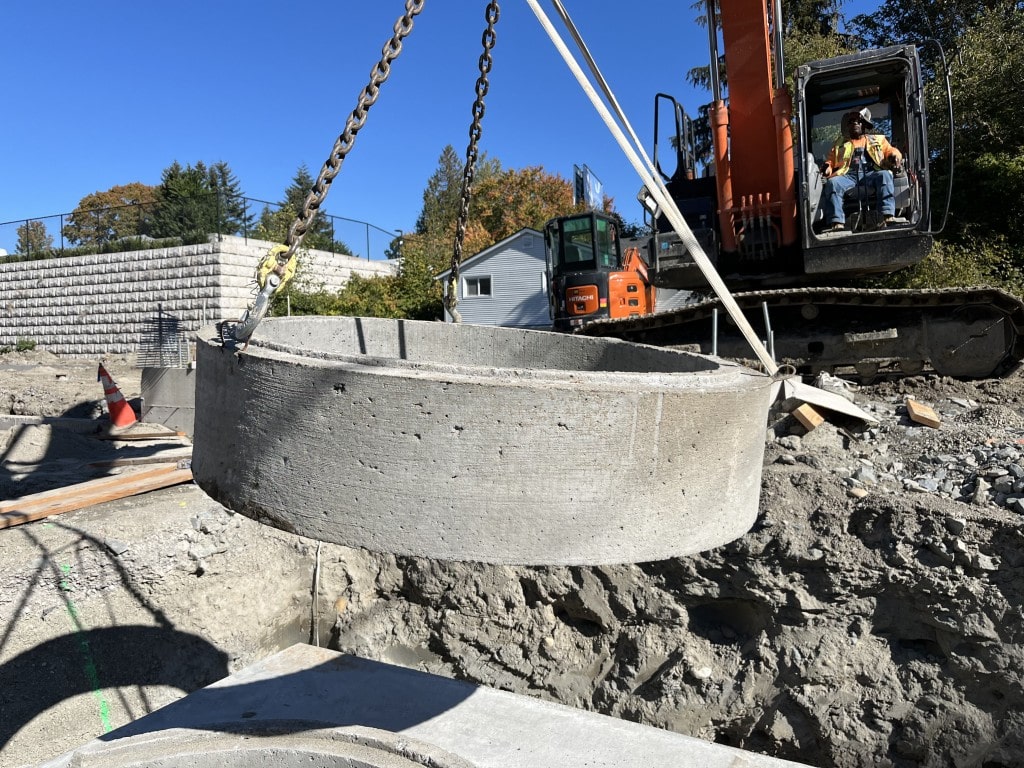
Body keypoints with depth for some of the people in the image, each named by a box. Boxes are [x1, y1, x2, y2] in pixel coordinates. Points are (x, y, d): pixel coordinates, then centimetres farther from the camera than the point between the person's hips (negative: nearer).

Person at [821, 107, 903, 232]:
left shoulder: (877, 139, 31)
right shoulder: (840, 143, 32)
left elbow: (890, 151, 25)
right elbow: (831, 160, 26)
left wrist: (895, 156, 1)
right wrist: (827, 167, 2)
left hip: (870, 174, 0)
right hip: (848, 175, 0)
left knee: (884, 175, -35)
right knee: (832, 183, -34)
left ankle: (888, 216, -48)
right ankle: (837, 223, -47)